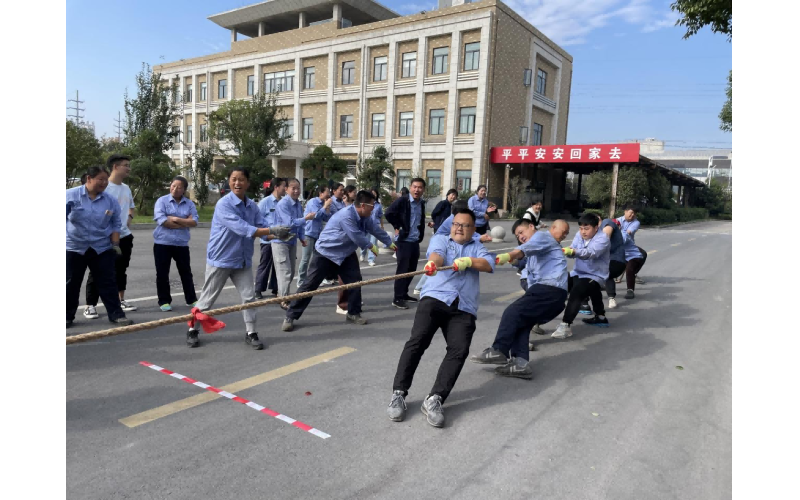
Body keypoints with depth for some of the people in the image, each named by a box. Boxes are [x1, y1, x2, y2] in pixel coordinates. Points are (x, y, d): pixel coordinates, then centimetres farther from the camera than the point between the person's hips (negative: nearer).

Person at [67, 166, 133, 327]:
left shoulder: (111, 200, 0)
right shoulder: (70, 195, -6)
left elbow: (116, 224, 5)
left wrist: (115, 244, -3)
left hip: (102, 248, 1)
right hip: (74, 248, -1)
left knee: (108, 283, 3)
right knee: (71, 284, 9)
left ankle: (116, 314, 10)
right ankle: (67, 316, 22)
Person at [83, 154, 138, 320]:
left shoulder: (126, 188, 11)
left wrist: (129, 218, 10)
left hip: (124, 235, 7)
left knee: (121, 270, 16)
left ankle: (121, 300, 28)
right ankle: (90, 306, 5)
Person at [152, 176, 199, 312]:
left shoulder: (189, 204, 4)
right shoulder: (162, 201, -3)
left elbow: (194, 222, -7)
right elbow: (162, 221, -16)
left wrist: (176, 219, -15)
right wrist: (185, 222, -10)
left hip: (182, 244, 2)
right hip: (163, 243, -2)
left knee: (186, 272, 9)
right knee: (162, 273, 5)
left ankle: (191, 299, 20)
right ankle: (164, 301, 16)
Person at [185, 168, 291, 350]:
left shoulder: (252, 206, 2)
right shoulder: (223, 204, -19)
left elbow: (262, 228, -3)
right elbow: (242, 229, -29)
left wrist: (279, 234, -25)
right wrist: (271, 230, -33)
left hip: (243, 260, 5)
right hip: (220, 259, -5)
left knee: (249, 296, 4)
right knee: (207, 299, 7)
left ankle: (251, 333, 17)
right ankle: (192, 330, 25)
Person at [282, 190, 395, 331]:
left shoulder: (364, 218, 0)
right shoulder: (346, 216, -29)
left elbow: (376, 229, 15)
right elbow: (357, 237, -25)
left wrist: (390, 243, 24)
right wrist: (371, 247, -8)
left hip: (345, 254, 8)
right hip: (325, 253, -8)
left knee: (355, 281, 2)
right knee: (310, 284, -6)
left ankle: (353, 313, 17)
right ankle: (290, 317, 1)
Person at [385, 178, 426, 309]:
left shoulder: (422, 203, 10)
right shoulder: (402, 201, -12)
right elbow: (389, 213, -17)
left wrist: (421, 233, 11)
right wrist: (397, 227, -11)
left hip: (415, 241, 7)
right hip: (404, 240, -7)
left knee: (411, 269, 12)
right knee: (402, 269, -6)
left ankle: (404, 294, 25)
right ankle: (397, 298, -1)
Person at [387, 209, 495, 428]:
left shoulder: (477, 248, 26)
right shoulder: (440, 239, 21)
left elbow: (489, 264, 4)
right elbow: (436, 254, -4)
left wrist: (469, 261, -17)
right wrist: (432, 263, -29)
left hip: (464, 309, 2)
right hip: (434, 298, -1)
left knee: (459, 350, -21)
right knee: (417, 341, -20)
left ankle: (435, 399, -22)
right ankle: (399, 393, -12)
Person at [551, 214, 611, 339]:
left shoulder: (602, 239, -16)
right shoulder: (579, 235, 6)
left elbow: (591, 253, -33)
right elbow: (573, 251, -4)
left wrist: (573, 251, -49)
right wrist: (566, 251, -29)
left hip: (594, 276, -8)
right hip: (577, 273, 8)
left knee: (576, 292, -30)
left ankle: (566, 325, -31)